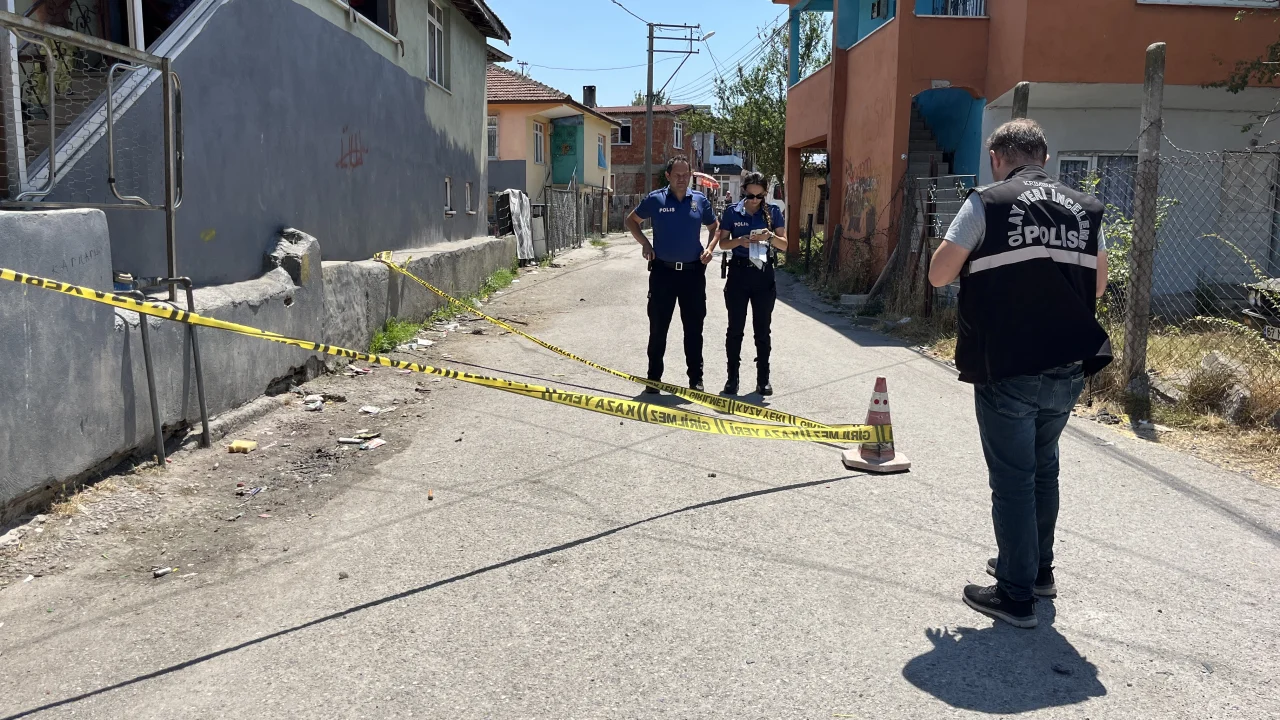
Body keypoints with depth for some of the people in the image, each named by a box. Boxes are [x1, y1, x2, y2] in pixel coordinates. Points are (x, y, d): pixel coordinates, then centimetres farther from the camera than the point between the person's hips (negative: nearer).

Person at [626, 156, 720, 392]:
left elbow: (714, 226, 18)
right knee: (658, 328, 3)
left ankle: (696, 378, 17)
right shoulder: (655, 199, -2)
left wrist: (710, 248, 1)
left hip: (693, 272, 2)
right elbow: (631, 220, 11)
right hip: (663, 271, -1)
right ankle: (653, 378, 14)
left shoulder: (700, 200, 4)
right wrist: (645, 244, -2)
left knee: (694, 328, 8)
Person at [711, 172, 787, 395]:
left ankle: (763, 379, 14)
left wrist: (770, 236, -17)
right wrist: (740, 241, -16)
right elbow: (723, 243, 3)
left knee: (762, 329, 6)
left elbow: (784, 245, 3)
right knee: (735, 328, 5)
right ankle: (732, 377, 14)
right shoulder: (732, 212, -1)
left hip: (764, 274, 1)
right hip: (739, 272, -1)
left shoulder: (773, 212, 2)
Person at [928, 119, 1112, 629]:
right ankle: (1038, 570, 35)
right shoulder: (1085, 209, 7)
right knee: (1043, 468, 21)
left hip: (1007, 372, -5)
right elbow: (1097, 285, 14)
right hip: (1068, 371, 5)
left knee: (1012, 480, 4)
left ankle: (1016, 595, 12)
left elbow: (939, 276, -6)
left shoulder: (987, 204, -8)